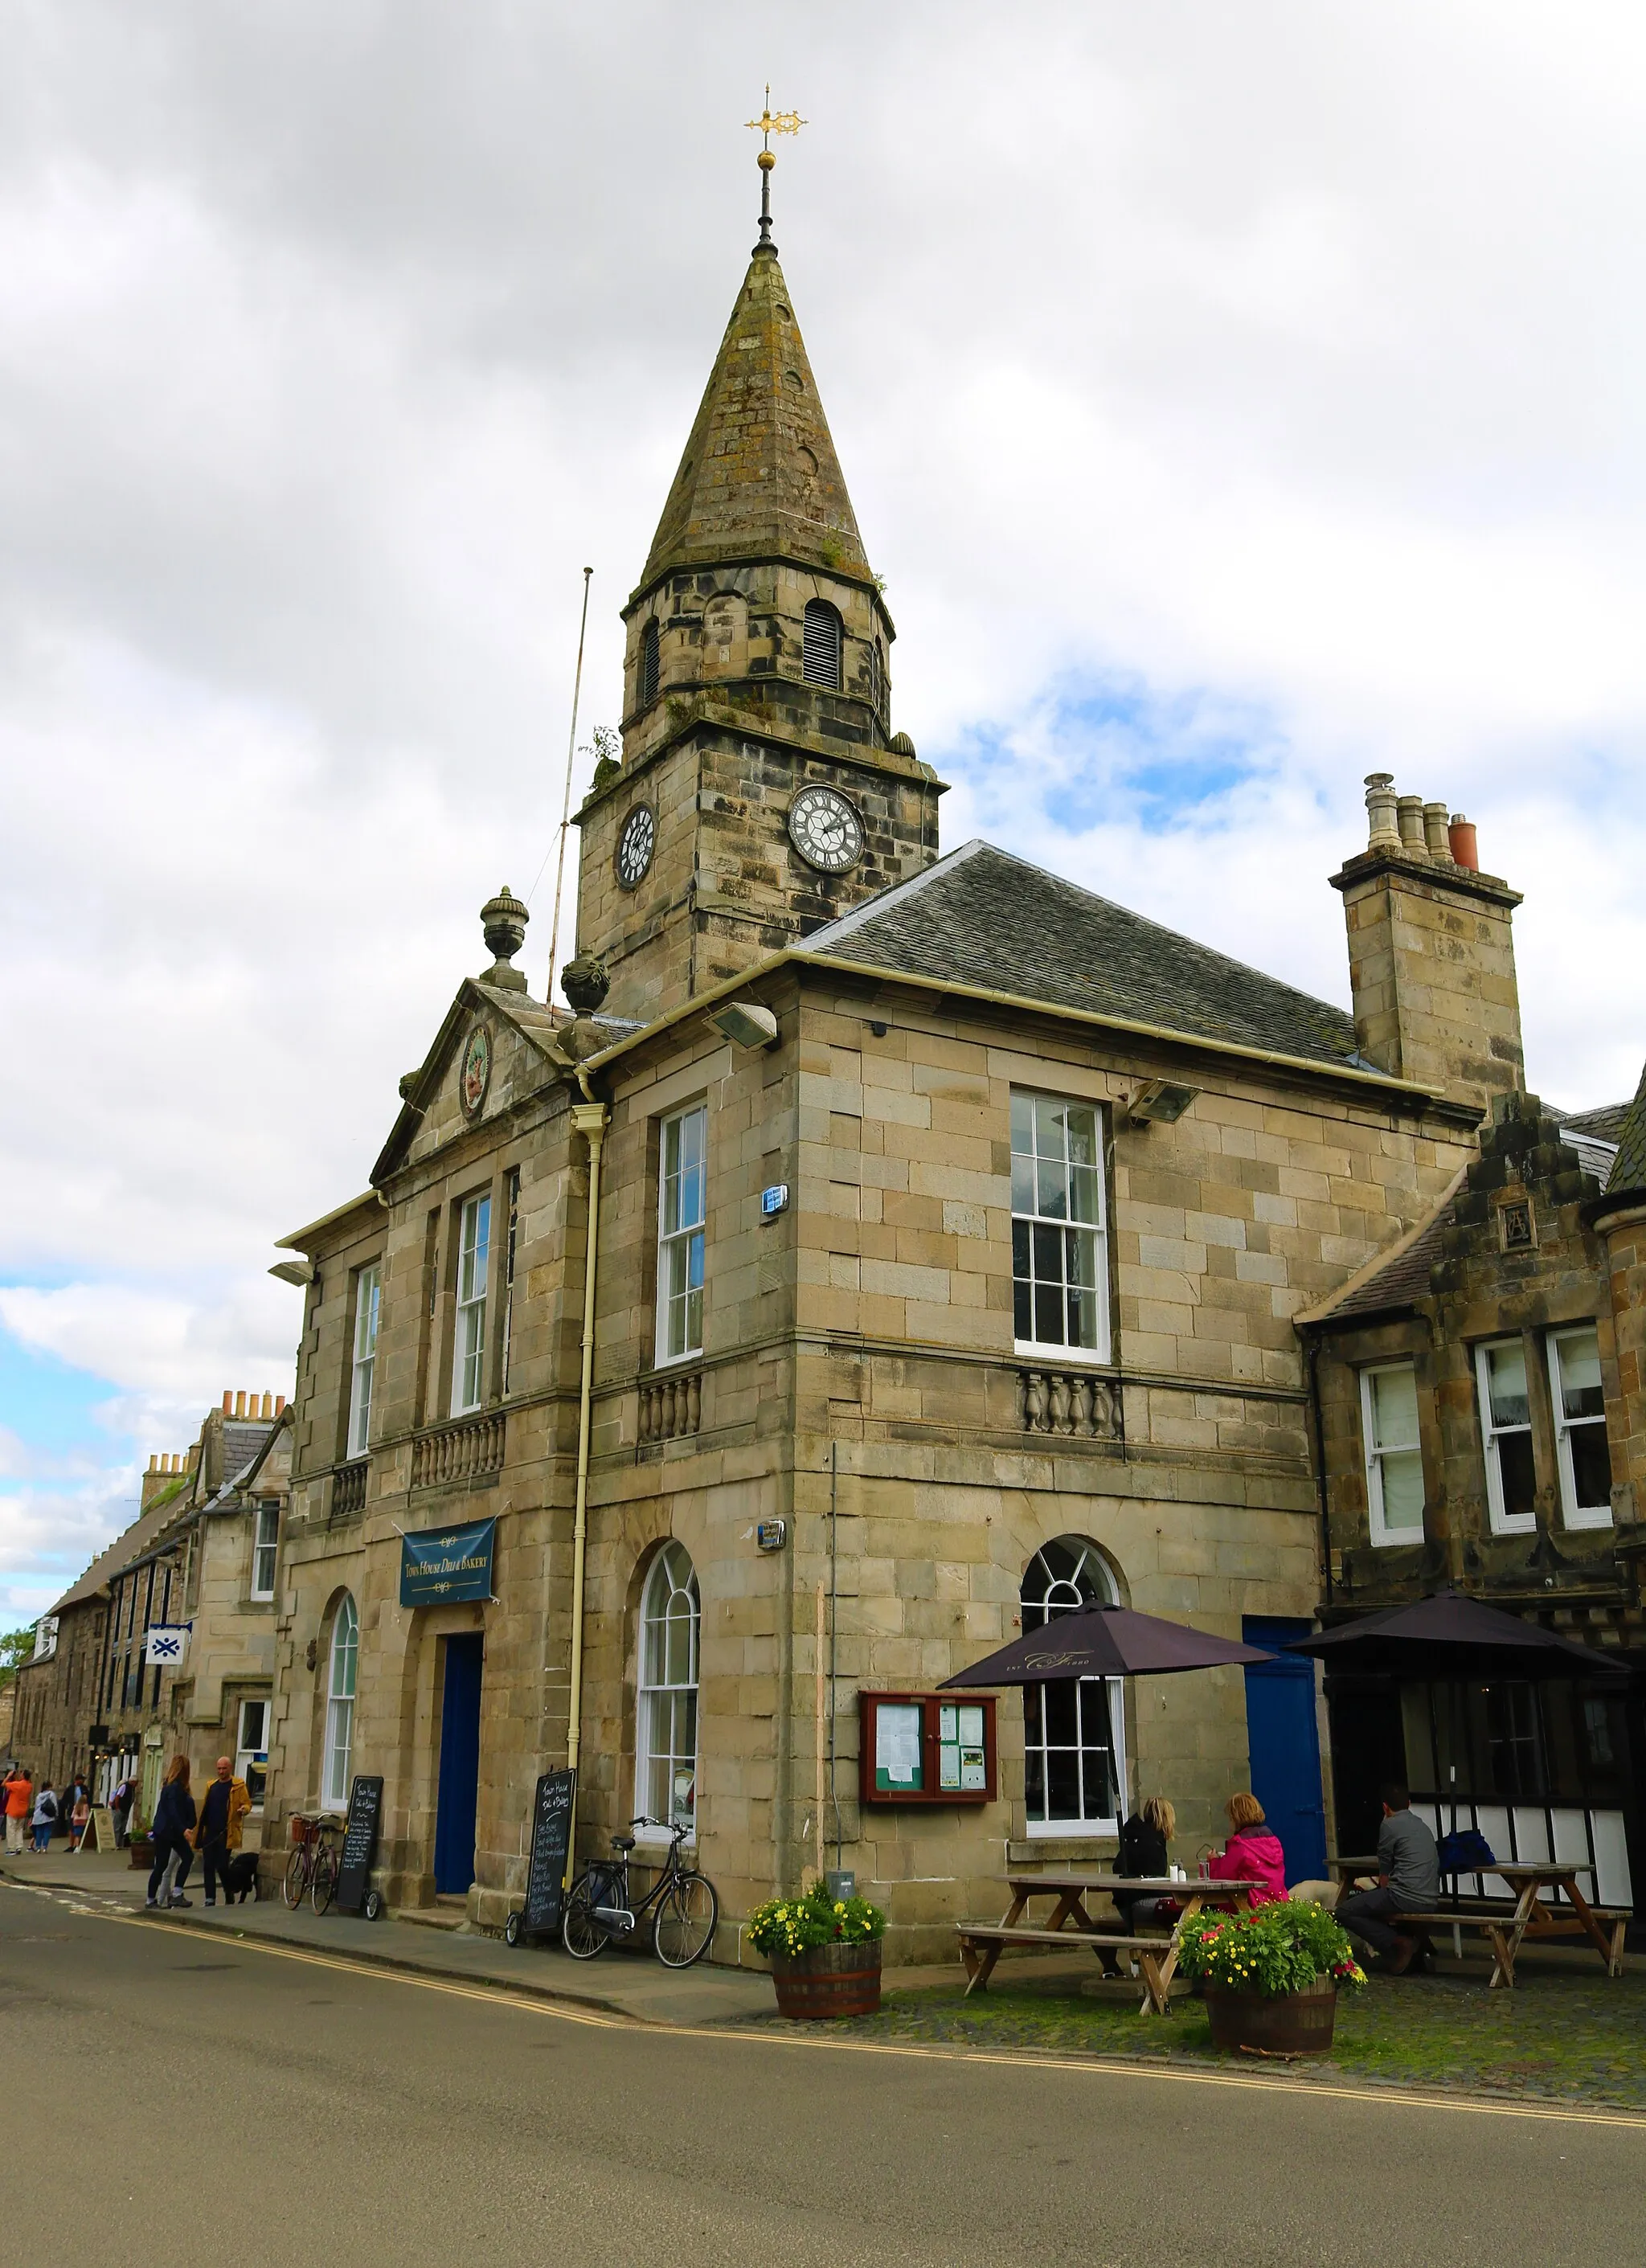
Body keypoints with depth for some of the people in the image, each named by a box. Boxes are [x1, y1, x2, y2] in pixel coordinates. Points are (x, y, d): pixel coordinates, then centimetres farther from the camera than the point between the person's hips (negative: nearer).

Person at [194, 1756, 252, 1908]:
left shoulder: (238, 1786, 0)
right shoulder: (212, 1786, 16)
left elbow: (247, 1803, -1)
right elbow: (205, 1808, 17)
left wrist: (244, 1809, -25)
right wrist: (201, 1831, 12)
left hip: (226, 1833, -5)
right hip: (210, 1832, 5)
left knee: (222, 1866, -7)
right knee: (208, 1866, 3)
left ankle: (229, 1898, 12)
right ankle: (210, 1900, 10)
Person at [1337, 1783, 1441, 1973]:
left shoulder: (1389, 1825, -4)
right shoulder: (1422, 1825, 18)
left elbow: (1384, 1874, 2)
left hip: (1406, 1898, -8)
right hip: (1431, 1900, 8)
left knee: (1344, 1911, -1)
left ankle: (1398, 1943, -10)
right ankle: (1413, 1938, 12)